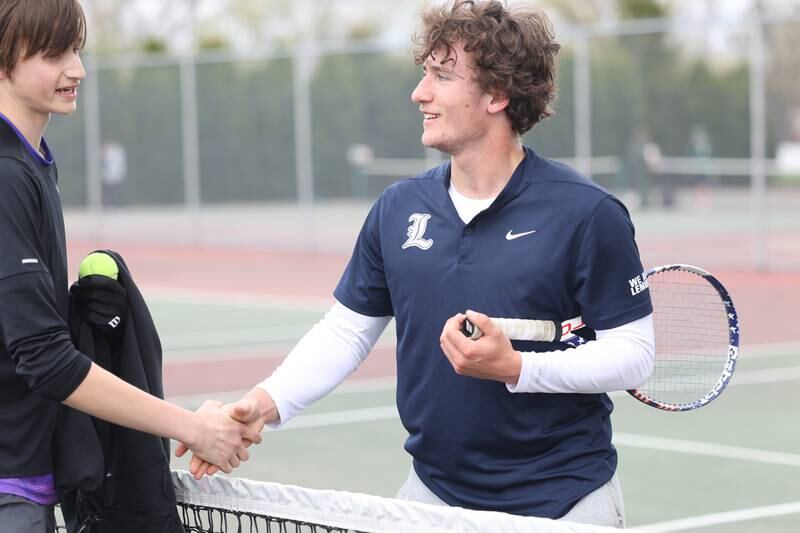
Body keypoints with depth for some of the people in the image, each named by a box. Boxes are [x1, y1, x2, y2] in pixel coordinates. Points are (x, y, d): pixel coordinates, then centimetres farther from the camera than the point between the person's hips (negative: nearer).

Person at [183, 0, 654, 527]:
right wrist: (266, 403, -8)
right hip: (435, 490, 4)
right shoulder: (397, 208, 2)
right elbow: (345, 331, 8)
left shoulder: (587, 212, -13)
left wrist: (516, 368, -24)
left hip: (563, 500, -4)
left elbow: (633, 352, -12)